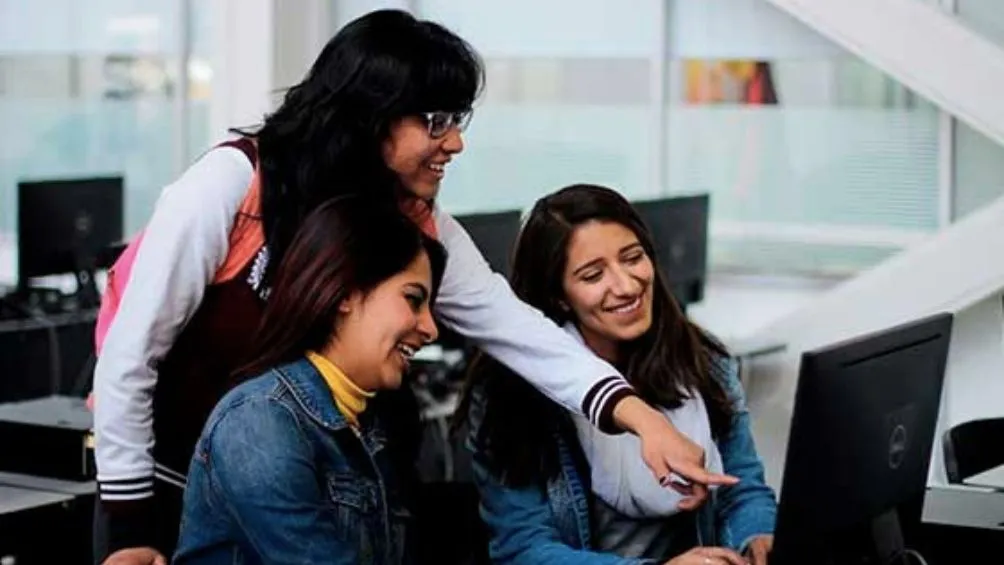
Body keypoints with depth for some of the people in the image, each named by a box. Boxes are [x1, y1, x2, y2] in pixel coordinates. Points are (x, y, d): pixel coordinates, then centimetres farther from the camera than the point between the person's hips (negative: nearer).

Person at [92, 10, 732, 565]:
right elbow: (130, 353, -18)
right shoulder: (230, 184, -22)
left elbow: (515, 326, -12)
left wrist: (638, 415, -27)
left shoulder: (418, 226, -7)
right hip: (162, 483, -4)